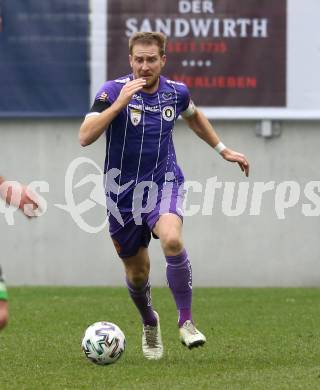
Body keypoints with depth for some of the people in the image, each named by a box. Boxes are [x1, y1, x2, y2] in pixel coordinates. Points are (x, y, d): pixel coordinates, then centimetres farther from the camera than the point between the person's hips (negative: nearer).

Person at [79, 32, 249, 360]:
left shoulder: (176, 92, -1)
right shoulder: (113, 91, -12)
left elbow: (194, 117, 24)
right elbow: (85, 137, -24)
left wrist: (223, 150, 24)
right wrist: (119, 103, -30)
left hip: (164, 184, 0)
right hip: (123, 191, 0)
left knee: (172, 240, -31)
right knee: (137, 274, 10)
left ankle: (186, 321, -17)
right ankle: (149, 324, 43)